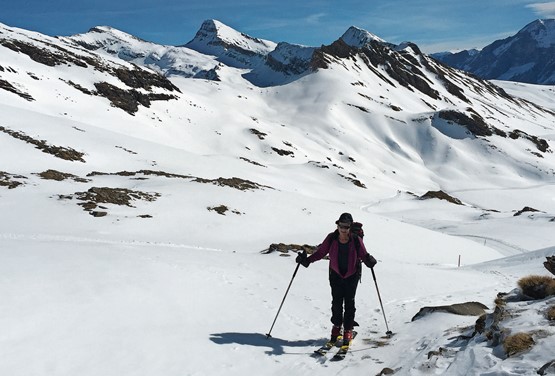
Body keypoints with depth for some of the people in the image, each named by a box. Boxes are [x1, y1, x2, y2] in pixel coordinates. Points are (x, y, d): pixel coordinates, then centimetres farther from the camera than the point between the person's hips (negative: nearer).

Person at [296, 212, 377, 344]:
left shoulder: (356, 240, -15)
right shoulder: (331, 238, -11)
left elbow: (363, 254, -13)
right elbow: (321, 252, -4)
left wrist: (369, 260, -35)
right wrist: (307, 260, -15)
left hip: (352, 275, -1)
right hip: (336, 274, 1)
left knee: (349, 302, 1)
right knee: (336, 301, 3)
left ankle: (348, 330, 12)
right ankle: (337, 326, 22)